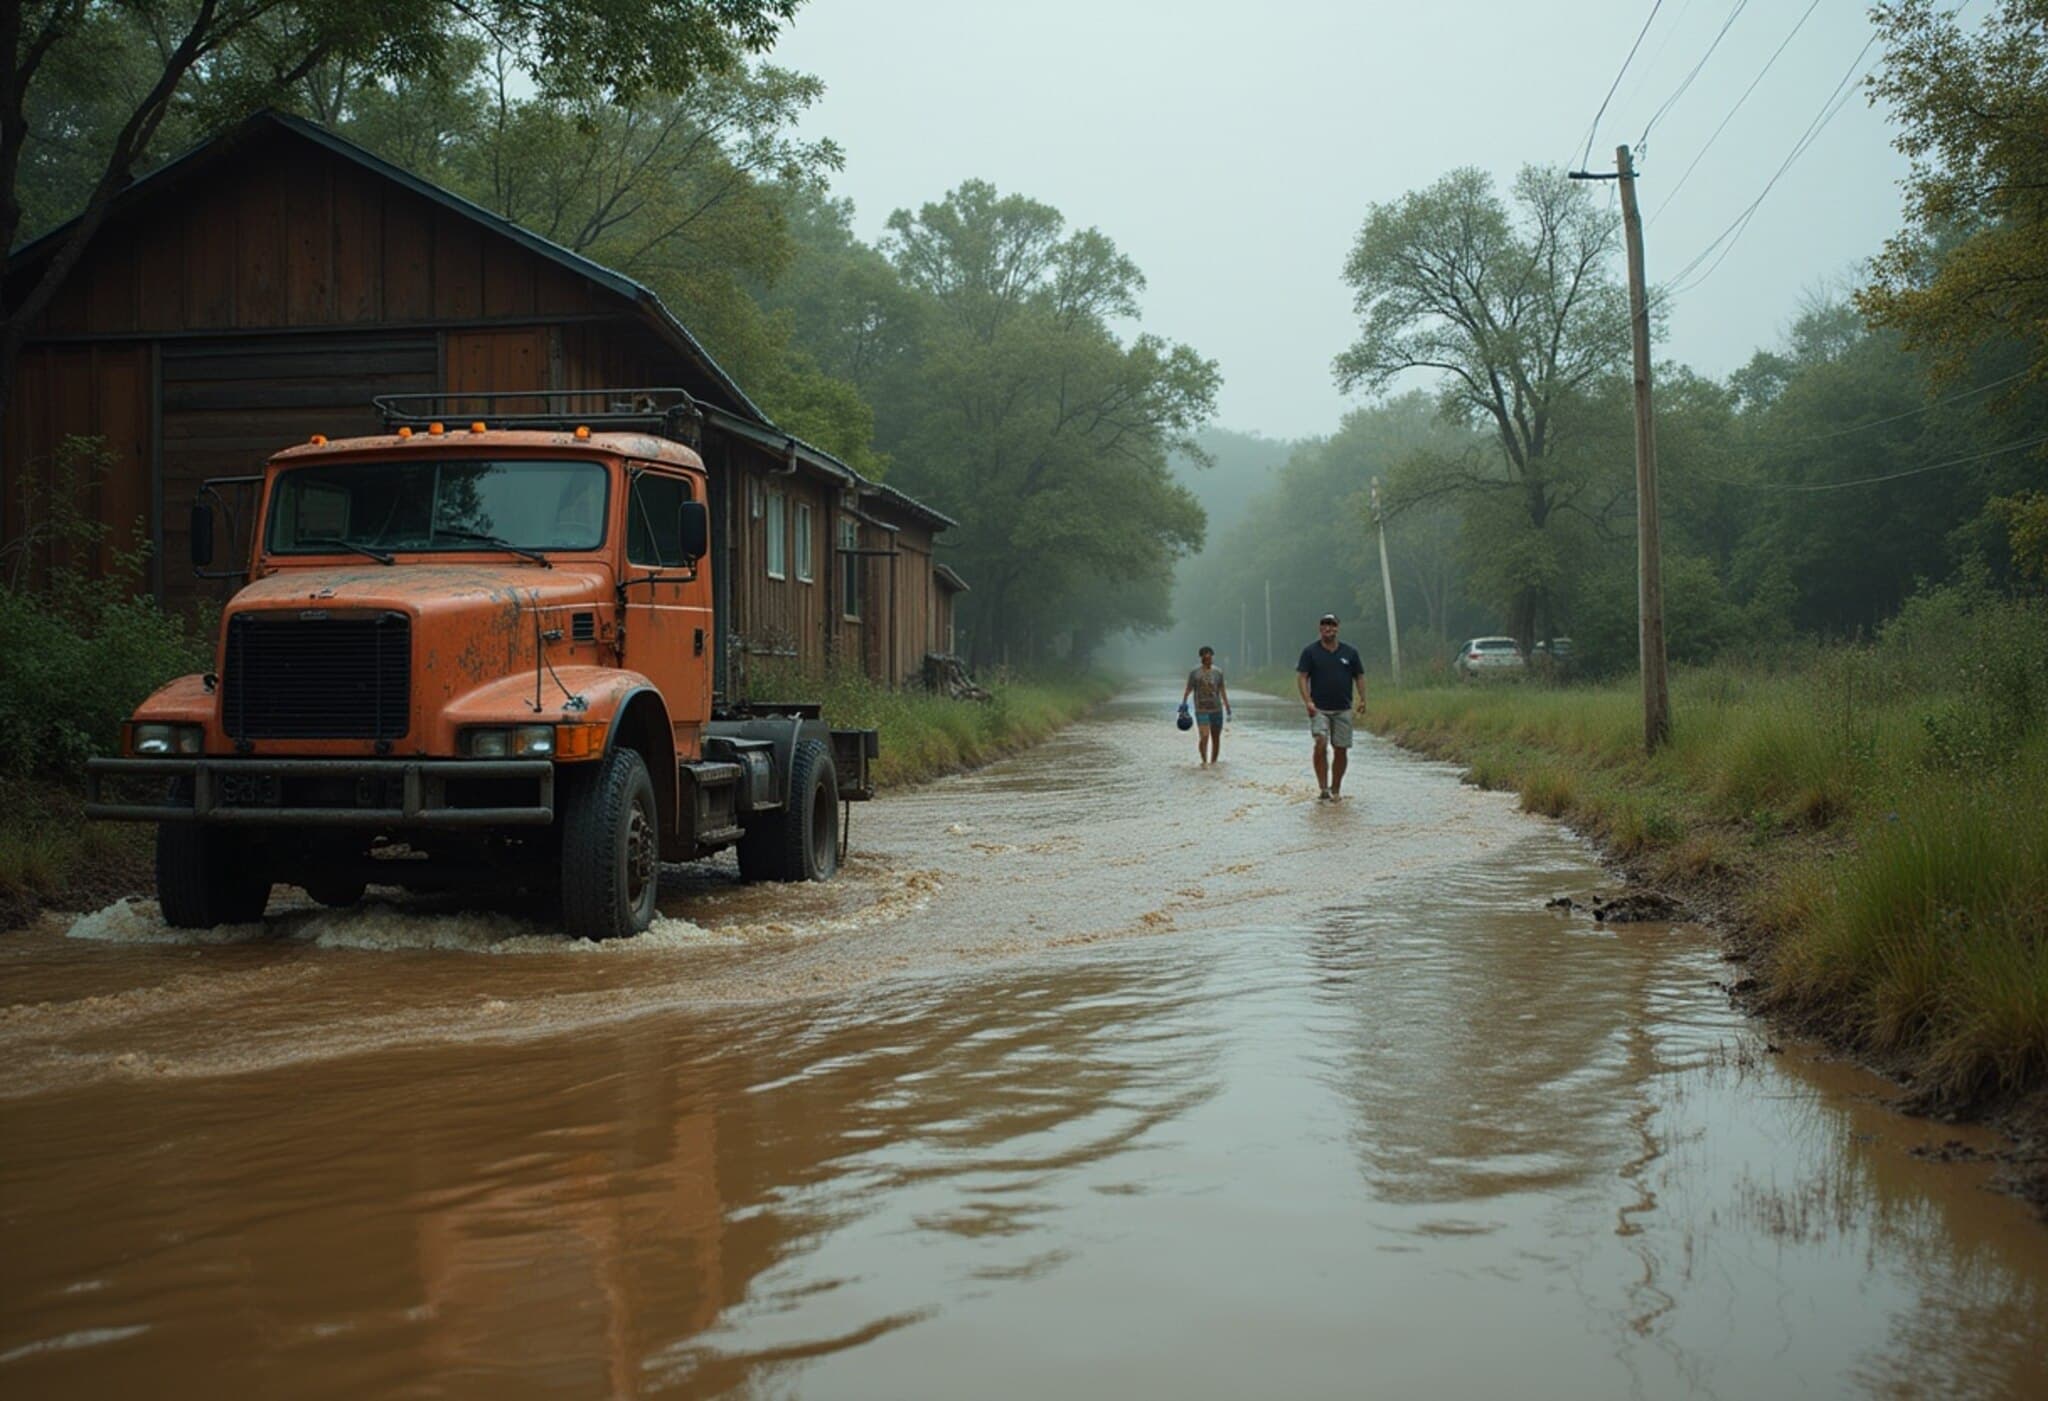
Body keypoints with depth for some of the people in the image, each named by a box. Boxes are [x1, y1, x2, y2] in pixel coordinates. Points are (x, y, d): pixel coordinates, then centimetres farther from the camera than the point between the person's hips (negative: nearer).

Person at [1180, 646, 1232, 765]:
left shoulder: (1218, 673, 9)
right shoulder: (1194, 673, 0)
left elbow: (1223, 691, 13)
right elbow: (1188, 691, 2)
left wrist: (1228, 709, 11)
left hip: (1217, 710, 4)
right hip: (1202, 710, -4)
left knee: (1216, 738, 7)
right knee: (1204, 737, -17)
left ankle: (1213, 763, 18)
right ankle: (1204, 762, -14)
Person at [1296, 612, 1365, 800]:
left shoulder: (1350, 652, 9)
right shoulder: (1310, 651, 2)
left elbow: (1359, 676, 13)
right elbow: (1302, 677, -2)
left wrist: (1362, 698, -2)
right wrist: (1308, 701, -14)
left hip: (1343, 709, 3)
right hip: (1319, 709, -3)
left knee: (1341, 749, 3)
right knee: (1321, 743, -19)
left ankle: (1336, 789, 15)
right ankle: (1323, 788, -17)